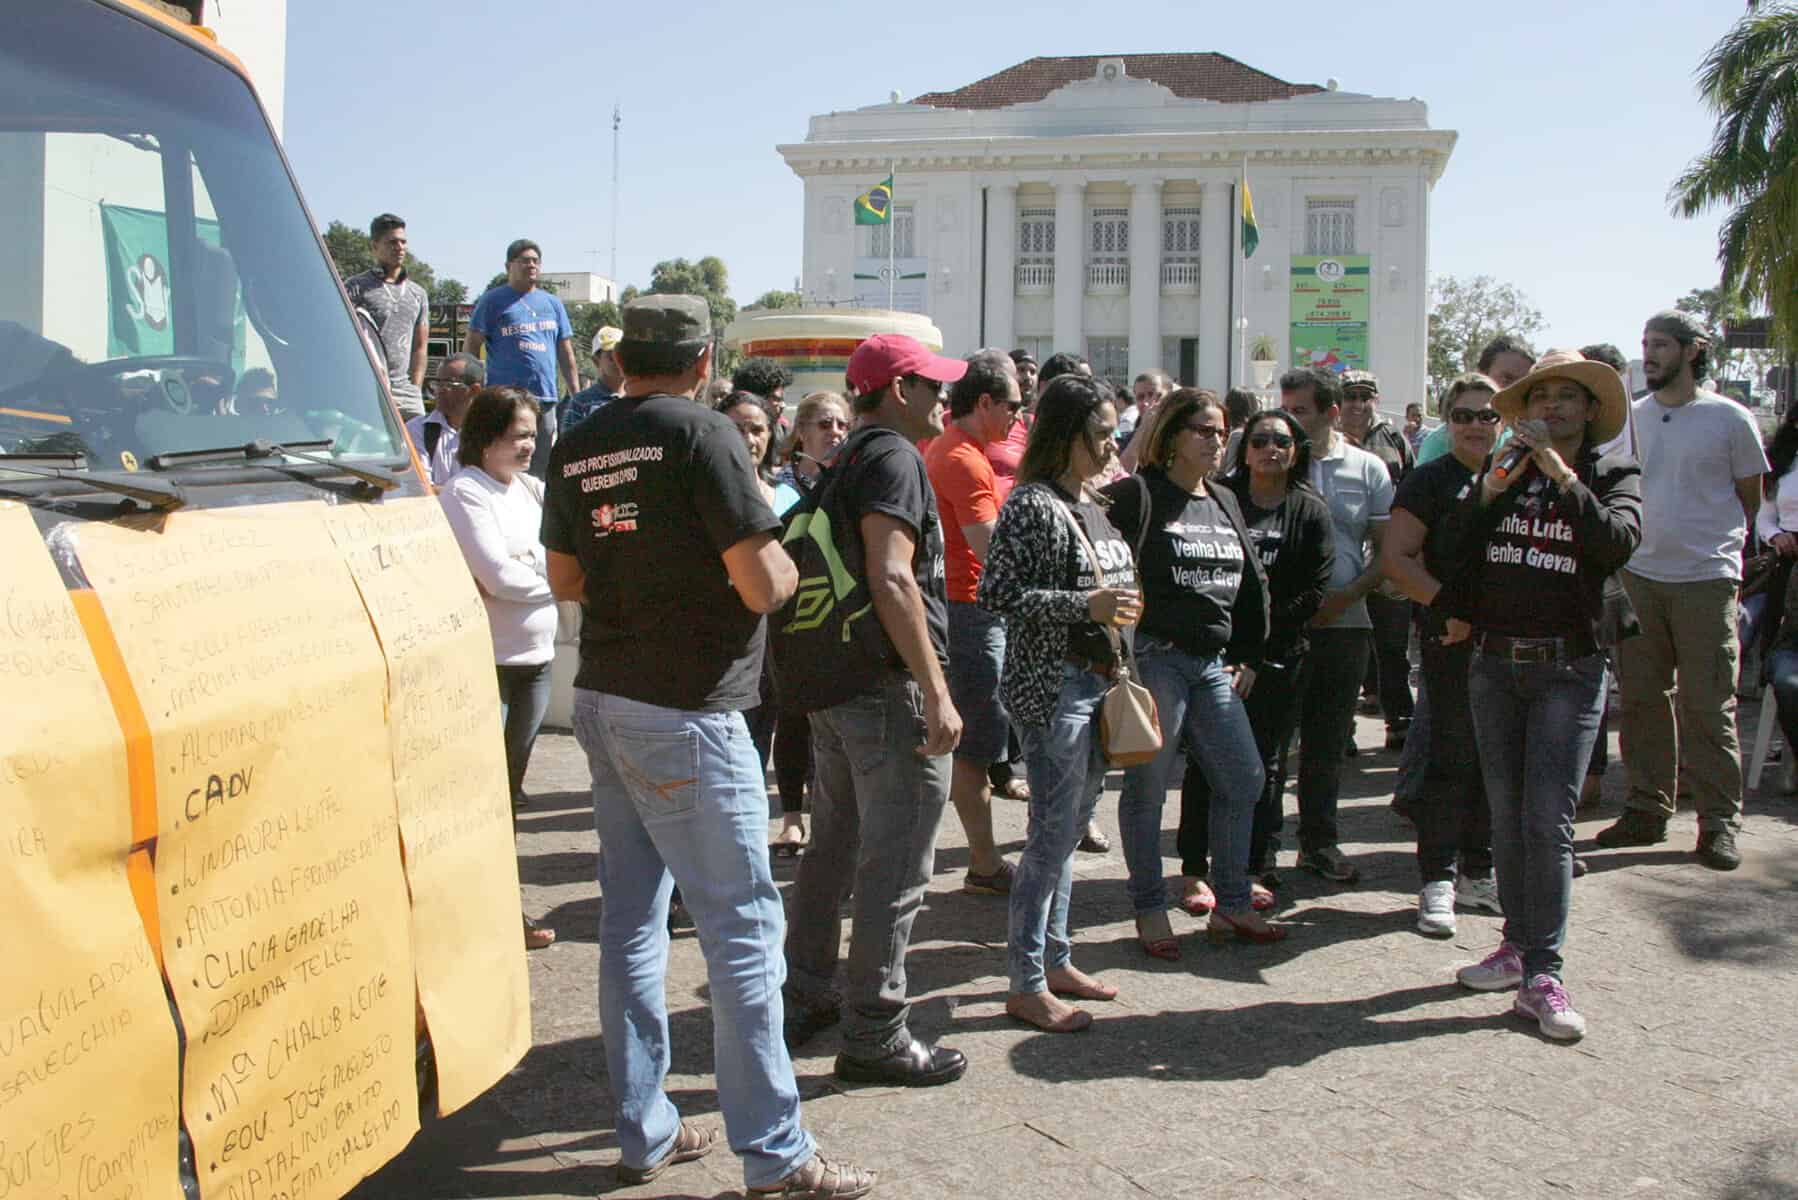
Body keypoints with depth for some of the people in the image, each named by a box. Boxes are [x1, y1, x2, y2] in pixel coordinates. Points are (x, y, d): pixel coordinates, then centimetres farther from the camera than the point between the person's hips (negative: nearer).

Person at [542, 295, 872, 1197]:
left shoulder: (578, 447, 8)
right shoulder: (702, 435, -12)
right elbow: (762, 586, -17)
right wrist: (786, 566, 4)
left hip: (603, 698, 8)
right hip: (685, 713, -7)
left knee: (632, 912, 13)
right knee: (742, 921, -1)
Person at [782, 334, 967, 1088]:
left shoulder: (843, 461, 16)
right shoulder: (893, 457, -13)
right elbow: (891, 579, -25)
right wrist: (936, 692, -24)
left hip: (833, 684, 10)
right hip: (889, 688, -10)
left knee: (833, 848, 19)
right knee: (895, 869, -2)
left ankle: (804, 997, 31)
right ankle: (874, 1035, 6)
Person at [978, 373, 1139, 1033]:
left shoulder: (1091, 503, 14)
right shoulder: (1033, 505, -14)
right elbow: (996, 593, -21)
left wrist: (1121, 607, 12)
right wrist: (1084, 605, -23)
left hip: (1094, 682, 9)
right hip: (1051, 687, -9)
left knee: (1070, 828, 16)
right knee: (1053, 834, -5)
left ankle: (1055, 960, 27)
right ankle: (1027, 984, 5)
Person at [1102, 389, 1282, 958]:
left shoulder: (1225, 502, 16)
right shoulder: (1137, 496, -7)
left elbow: (1251, 584, 21)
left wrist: (1248, 656, 17)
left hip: (1213, 663, 7)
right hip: (1155, 657, -7)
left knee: (1243, 779, 8)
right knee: (1147, 787, 1)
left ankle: (1231, 905, 21)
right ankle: (1149, 910, 14)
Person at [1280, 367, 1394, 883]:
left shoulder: (1368, 470, 5)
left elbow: (1388, 549, 5)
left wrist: (1347, 595, -10)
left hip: (1343, 624, 2)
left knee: (1328, 741, 12)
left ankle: (1318, 840, 25)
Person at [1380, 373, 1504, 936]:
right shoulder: (1430, 481, -3)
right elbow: (1395, 558, -10)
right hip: (1451, 638, -5)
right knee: (1451, 757, -5)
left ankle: (1479, 872, 23)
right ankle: (1438, 880, 3)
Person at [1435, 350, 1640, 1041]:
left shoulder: (1613, 475, 2)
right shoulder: (1505, 475, 10)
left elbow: (1617, 543, -17)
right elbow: (1459, 549, 14)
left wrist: (1565, 477, -18)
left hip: (1568, 669, -4)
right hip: (1494, 665, 4)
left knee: (1548, 820, -9)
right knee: (1506, 815, 9)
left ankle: (1542, 976, -6)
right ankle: (1518, 944, 22)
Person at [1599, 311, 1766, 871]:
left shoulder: (1729, 418, -1)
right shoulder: (1630, 419, 10)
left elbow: (1750, 501, 8)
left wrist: (1712, 541, 11)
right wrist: (1647, 537, 10)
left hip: (1706, 579, -4)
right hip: (1639, 576, 4)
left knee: (1707, 706, -2)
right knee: (1641, 698, 8)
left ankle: (1719, 822, 6)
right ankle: (1647, 809, 18)